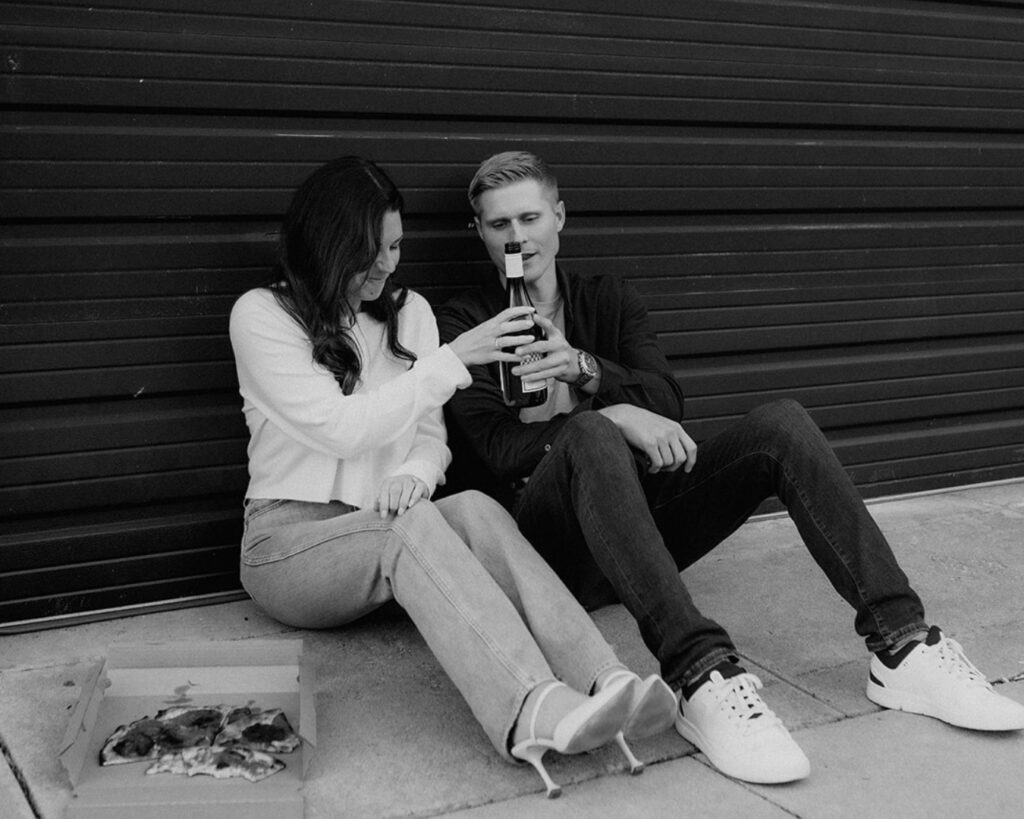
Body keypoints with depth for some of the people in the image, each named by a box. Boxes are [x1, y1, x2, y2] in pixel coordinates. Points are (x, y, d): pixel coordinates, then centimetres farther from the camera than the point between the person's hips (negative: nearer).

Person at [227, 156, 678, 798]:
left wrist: (414, 474, -15)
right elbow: (339, 429, -15)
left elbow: (431, 436, 10)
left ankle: (602, 683, -48)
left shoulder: (410, 311, 12)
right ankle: (532, 711, -56)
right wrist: (454, 359, -16)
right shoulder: (262, 315, -4)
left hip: (390, 537, 4)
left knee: (474, 509, -30)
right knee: (412, 524, -36)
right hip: (291, 538, -4)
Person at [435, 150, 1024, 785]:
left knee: (781, 423, -14)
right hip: (542, 538, -4)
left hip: (635, 519, 5)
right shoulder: (463, 324, 6)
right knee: (590, 434, -36)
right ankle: (703, 678, -48)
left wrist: (584, 369, -18)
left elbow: (667, 404, 1)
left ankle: (902, 647, -22)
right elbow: (492, 445, -11)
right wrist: (612, 416, -24)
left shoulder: (608, 300, 17)